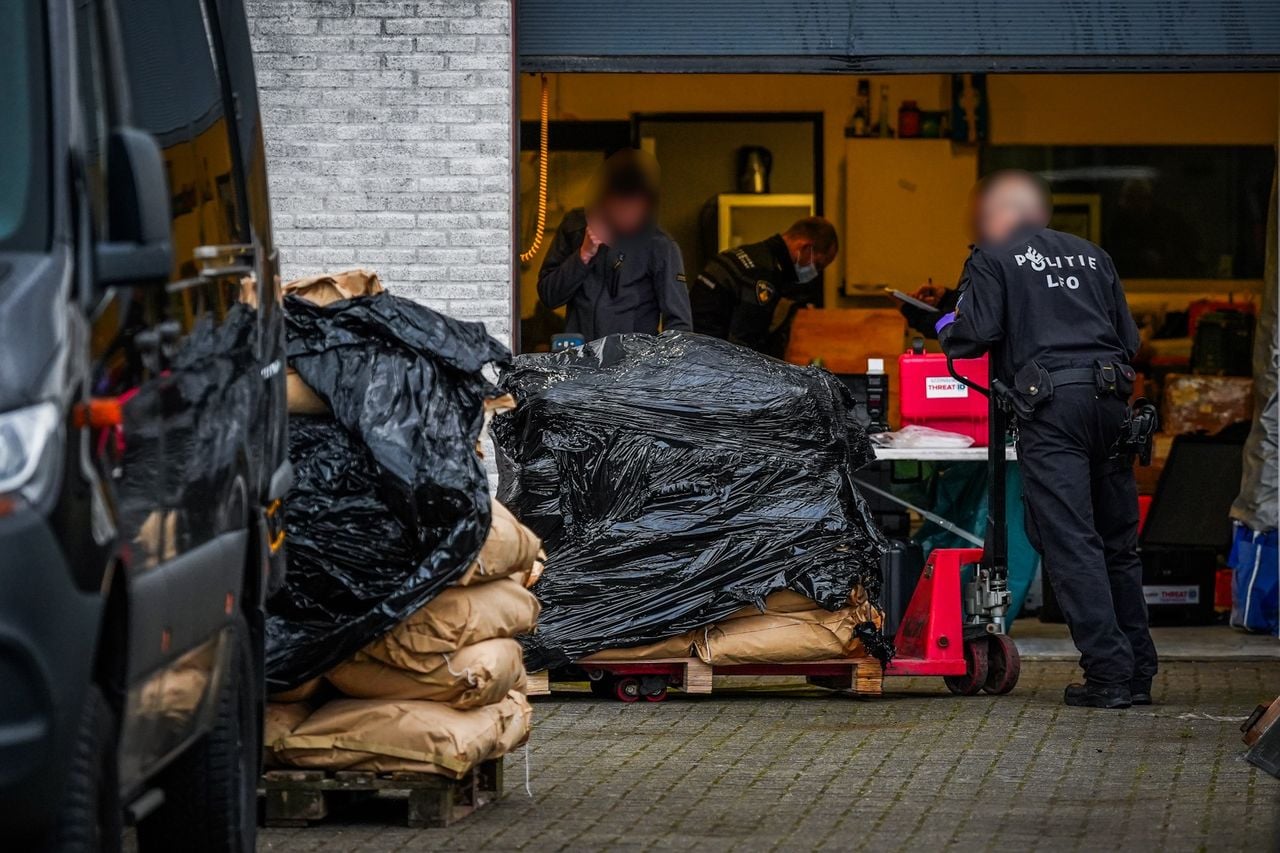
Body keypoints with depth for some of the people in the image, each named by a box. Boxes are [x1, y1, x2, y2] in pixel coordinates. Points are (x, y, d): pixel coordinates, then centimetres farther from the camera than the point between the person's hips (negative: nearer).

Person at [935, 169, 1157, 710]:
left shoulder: (993, 260, 6)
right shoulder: (1091, 256, 21)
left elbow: (977, 333, -5)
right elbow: (1129, 339, 20)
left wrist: (948, 331, 15)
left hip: (1050, 406, -5)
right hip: (1109, 400, 5)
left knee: (1070, 543, -5)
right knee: (1118, 543, 12)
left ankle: (1108, 673, -11)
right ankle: (1139, 674, 13)